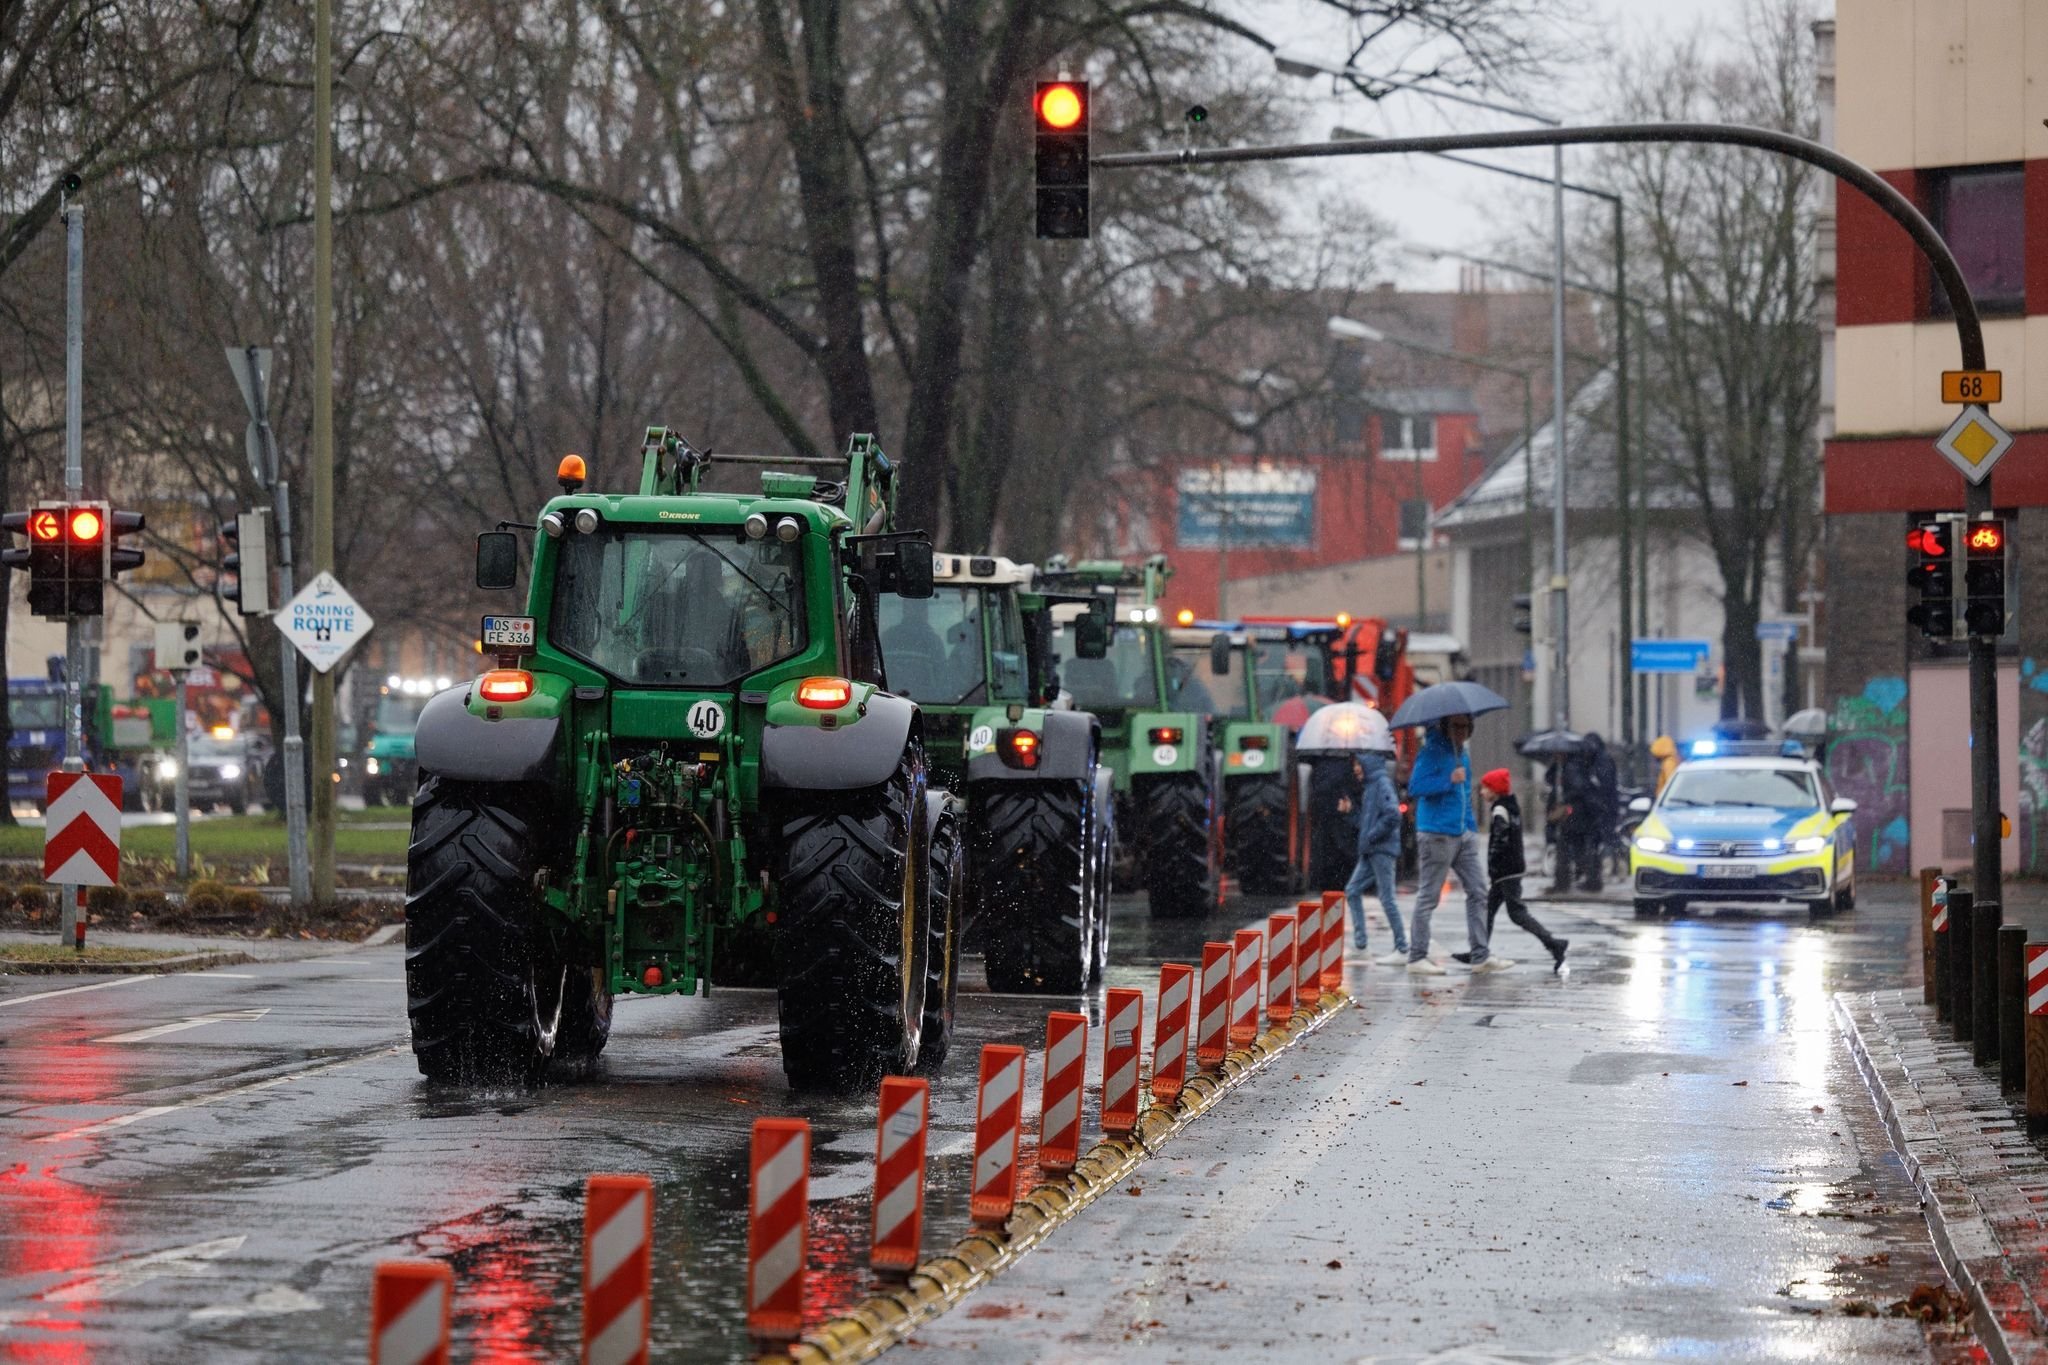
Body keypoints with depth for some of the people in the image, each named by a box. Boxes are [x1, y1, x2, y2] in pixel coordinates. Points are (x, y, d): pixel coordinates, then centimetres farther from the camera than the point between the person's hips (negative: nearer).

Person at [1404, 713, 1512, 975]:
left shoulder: (1463, 755, 17)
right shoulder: (1432, 752, -9)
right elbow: (1415, 786, -20)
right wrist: (1449, 780, -24)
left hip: (1464, 835, 8)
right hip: (1437, 833, -8)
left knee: (1478, 892, 4)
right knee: (1428, 896, -3)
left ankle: (1481, 956, 6)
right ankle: (1417, 957, 3)